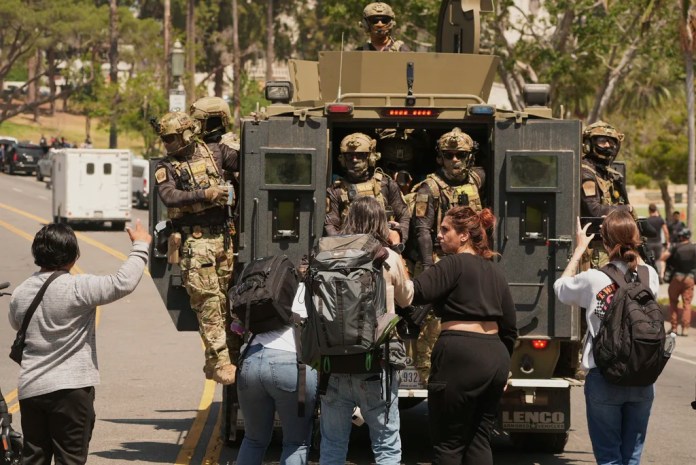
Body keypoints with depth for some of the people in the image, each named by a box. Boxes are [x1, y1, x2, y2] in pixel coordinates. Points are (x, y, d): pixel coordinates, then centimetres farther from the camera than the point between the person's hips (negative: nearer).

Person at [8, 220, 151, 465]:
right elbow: (124, 282, -19)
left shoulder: (20, 294, 4)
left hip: (30, 389, 5)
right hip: (70, 389, -5)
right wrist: (140, 246, -5)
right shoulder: (78, 288, -15)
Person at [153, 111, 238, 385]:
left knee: (230, 300, 7)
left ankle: (232, 356, 16)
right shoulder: (166, 168, 1)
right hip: (195, 242, -4)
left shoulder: (212, 154, 12)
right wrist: (205, 194, -23)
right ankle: (218, 362, -11)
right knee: (209, 302, -11)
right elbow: (170, 197, -16)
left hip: (222, 238, 4)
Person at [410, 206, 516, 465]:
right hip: (495, 357, 8)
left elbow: (417, 291, -18)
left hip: (460, 358, -8)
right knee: (479, 441, 11)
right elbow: (509, 328, 20)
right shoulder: (494, 271, 19)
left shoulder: (455, 264, -5)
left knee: (448, 443, -2)